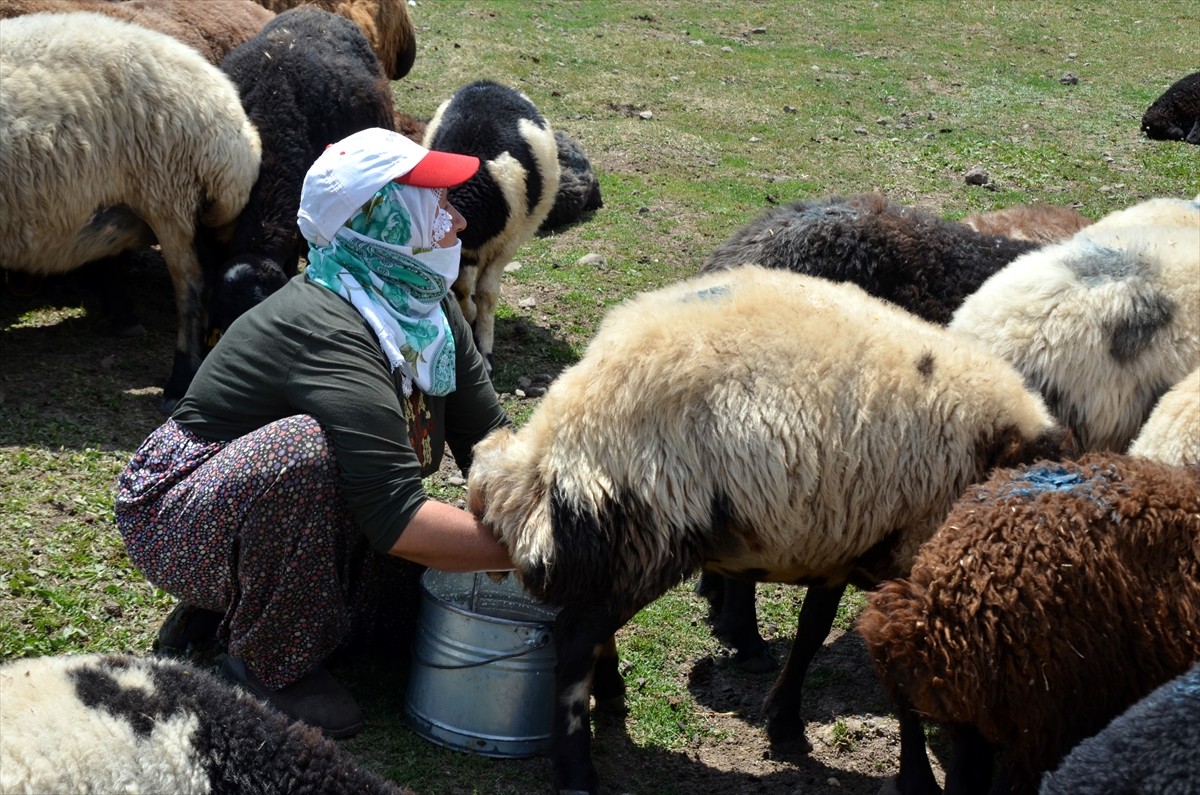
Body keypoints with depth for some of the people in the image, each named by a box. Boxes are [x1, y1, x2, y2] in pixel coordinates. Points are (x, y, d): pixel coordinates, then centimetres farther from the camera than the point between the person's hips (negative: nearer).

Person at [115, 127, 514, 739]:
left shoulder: (427, 308, -4)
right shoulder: (326, 331, -31)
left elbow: (486, 433, -4)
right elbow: (397, 522, -37)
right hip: (178, 522, -9)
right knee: (309, 449, -36)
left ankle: (232, 600, 9)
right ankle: (268, 665, -13)